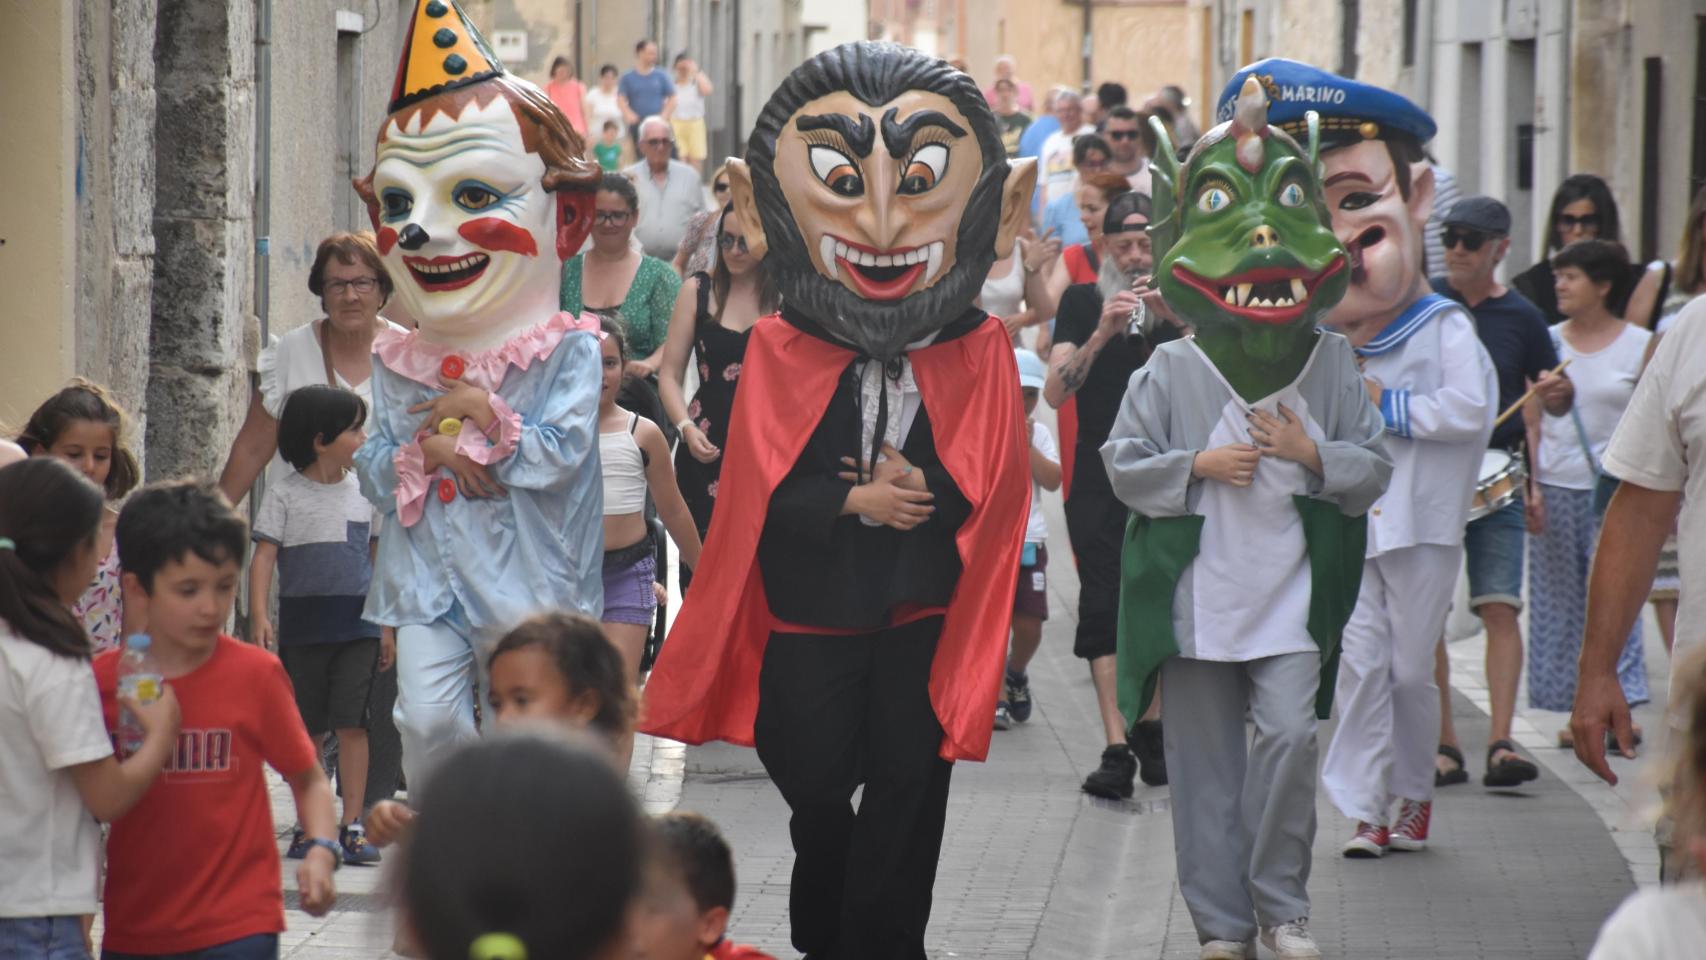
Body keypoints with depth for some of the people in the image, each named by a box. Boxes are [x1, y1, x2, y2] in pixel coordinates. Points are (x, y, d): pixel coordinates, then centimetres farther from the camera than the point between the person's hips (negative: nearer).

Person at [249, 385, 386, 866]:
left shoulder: (362, 491, 9)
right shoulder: (285, 495, -1)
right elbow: (264, 557, -5)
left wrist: (386, 625, 14)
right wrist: (258, 615, -17)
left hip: (357, 627, 2)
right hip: (302, 625, -2)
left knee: (352, 724, -6)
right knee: (305, 731, 5)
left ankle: (352, 823, -3)